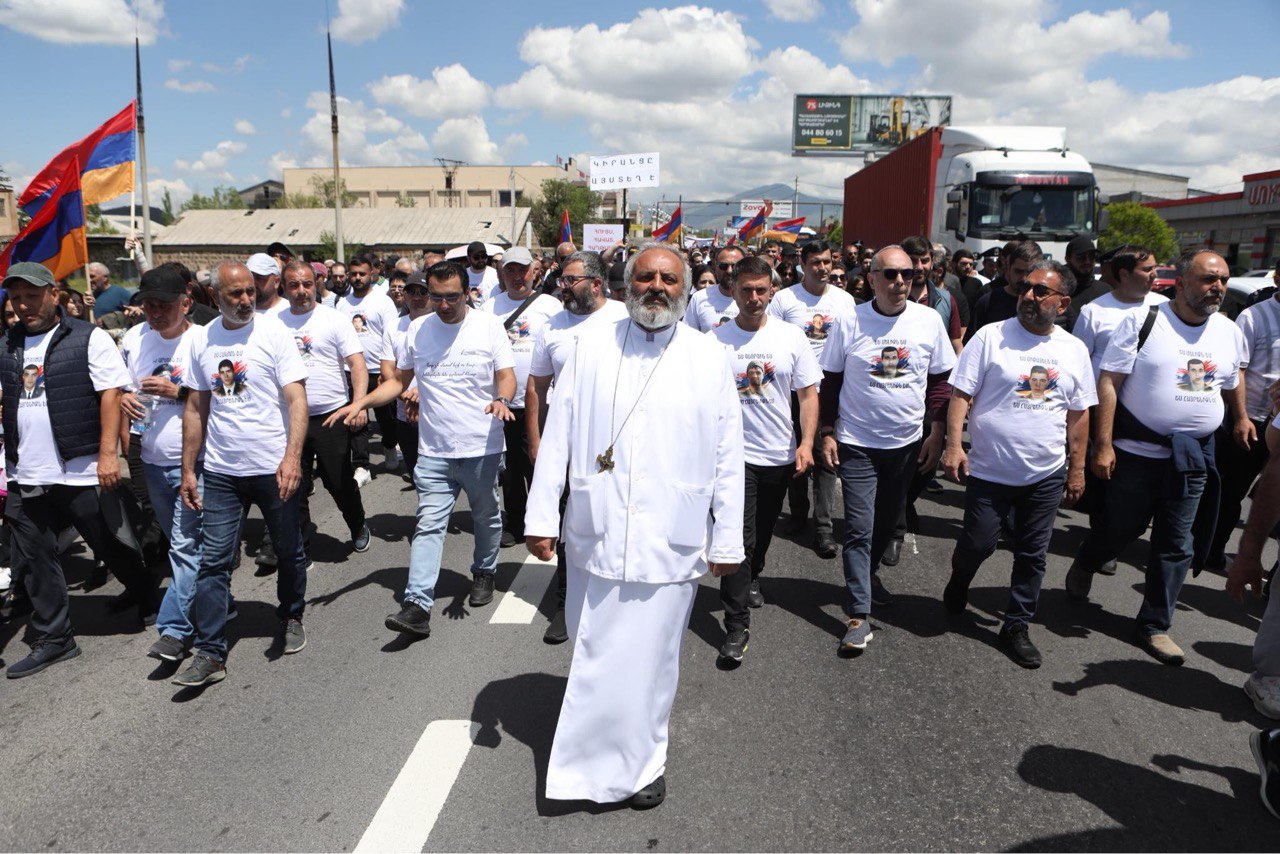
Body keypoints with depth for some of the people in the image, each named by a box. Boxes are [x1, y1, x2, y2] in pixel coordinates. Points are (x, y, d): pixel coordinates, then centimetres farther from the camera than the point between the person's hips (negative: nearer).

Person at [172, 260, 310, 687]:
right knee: (214, 560, 1)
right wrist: (188, 469, 9)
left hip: (273, 467, -2)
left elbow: (296, 399, -13)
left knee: (288, 552, 12)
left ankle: (291, 618, 36)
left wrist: (292, 457, -25)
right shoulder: (201, 340, 5)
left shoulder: (273, 332, -7)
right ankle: (209, 653, 9)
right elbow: (196, 407, 11)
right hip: (221, 471, 3)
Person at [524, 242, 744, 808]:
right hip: (594, 536, 1)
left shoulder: (710, 358, 3)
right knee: (593, 655, 13)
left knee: (649, 659, 7)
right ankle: (594, 759, 39)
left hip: (670, 543, -1)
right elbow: (558, 437, 4)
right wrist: (541, 517, 1)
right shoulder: (591, 348, 5)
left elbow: (728, 458, 3)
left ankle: (640, 762, 31)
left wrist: (728, 541, 3)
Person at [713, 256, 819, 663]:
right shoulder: (715, 340, -5)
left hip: (780, 454, 3)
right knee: (739, 537, -8)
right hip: (735, 453, -3)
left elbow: (808, 393, 3)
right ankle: (736, 625, -1)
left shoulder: (791, 336, 1)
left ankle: (751, 578, 48)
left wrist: (806, 442, -8)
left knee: (764, 531, 20)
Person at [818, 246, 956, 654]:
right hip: (856, 443, -3)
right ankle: (858, 614, 1)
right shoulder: (850, 322, -8)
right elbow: (830, 380, 0)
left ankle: (869, 570, 45)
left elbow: (941, 380, 6)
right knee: (859, 528, -4)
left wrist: (936, 432, 1)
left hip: (907, 441, 3)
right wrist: (827, 432, -4)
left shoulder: (929, 321, -3)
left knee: (888, 520, 18)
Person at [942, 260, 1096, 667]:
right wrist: (953, 444, -17)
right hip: (989, 470, -3)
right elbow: (961, 394, -8)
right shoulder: (990, 336, -7)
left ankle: (1016, 626, 25)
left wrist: (1077, 468, 9)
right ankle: (959, 582, 36)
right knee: (978, 544, 3)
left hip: (1046, 474, 3)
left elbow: (1078, 414, 10)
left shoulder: (1074, 350, 4)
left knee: (1032, 556, 10)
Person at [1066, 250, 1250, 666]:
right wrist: (1103, 445, -15)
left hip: (1193, 460, 4)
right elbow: (1109, 381, -11)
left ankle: (1155, 625, 21)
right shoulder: (1142, 321, -9)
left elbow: (1232, 391, 17)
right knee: (1120, 529, 9)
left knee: (1177, 545, 7)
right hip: (1136, 452, -4)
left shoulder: (1231, 333, 6)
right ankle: (1083, 567, 41)